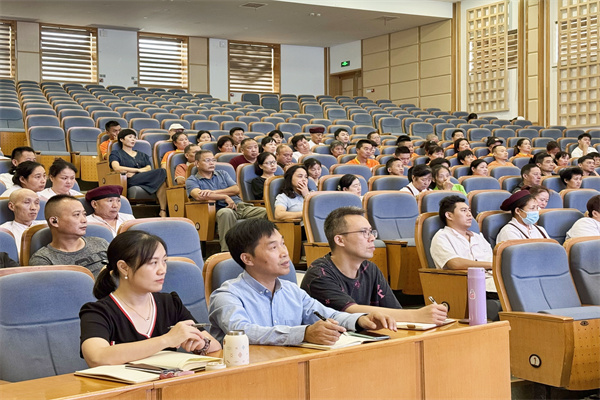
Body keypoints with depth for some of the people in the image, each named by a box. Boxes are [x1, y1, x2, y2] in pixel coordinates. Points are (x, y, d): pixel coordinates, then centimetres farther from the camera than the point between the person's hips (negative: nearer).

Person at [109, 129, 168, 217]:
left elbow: (149, 169, 12)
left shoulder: (142, 155, 32)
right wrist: (138, 170, -6)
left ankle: (163, 211, -40)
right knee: (161, 172, -29)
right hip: (129, 181, -5)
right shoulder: (116, 153, 19)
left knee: (162, 181, -34)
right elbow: (117, 168, -2)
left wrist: (133, 173, -7)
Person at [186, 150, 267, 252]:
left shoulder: (222, 174, 28)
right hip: (221, 208, -4)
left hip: (239, 205, 5)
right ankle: (226, 251, -43)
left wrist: (214, 192, -1)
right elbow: (199, 196, -8)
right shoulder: (192, 180, 14)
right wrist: (225, 197, -7)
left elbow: (236, 189, 11)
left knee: (266, 212, -23)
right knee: (226, 212, -43)